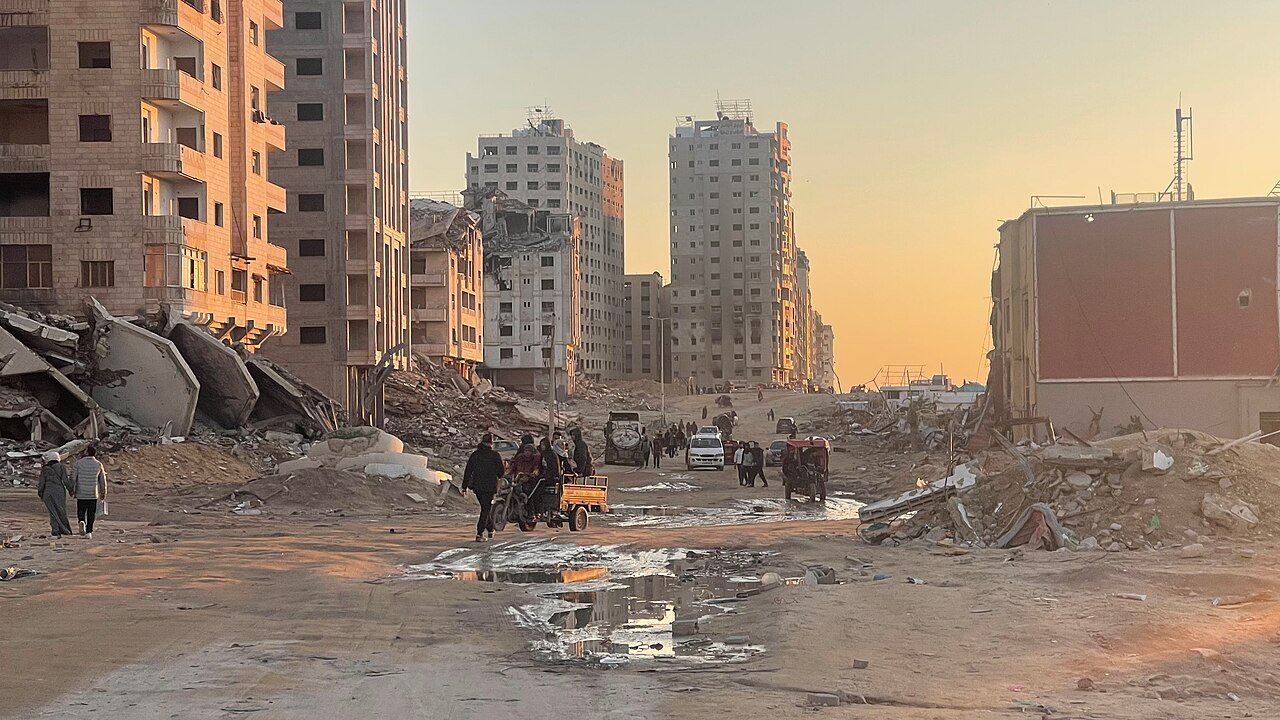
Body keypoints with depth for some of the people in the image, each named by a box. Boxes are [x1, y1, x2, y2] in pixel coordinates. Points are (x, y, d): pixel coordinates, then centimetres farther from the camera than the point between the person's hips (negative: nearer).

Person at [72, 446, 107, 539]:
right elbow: (102, 481, 7)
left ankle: (82, 521, -17)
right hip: (93, 494, 1)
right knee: (91, 514, 7)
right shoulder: (98, 465, 1)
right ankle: (89, 532, 3)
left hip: (81, 493, -1)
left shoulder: (78, 463, -5)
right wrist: (103, 493, 17)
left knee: (81, 511, 12)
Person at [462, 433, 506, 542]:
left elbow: (467, 471, 4)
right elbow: (501, 471, -3)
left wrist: (464, 487, 9)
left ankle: (490, 530, 31)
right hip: (489, 486, -4)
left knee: (486, 507, 21)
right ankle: (479, 534, -9)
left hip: (477, 486, 4)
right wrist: (499, 476, 20)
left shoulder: (474, 454, 3)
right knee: (486, 509, -1)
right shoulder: (495, 455, -8)